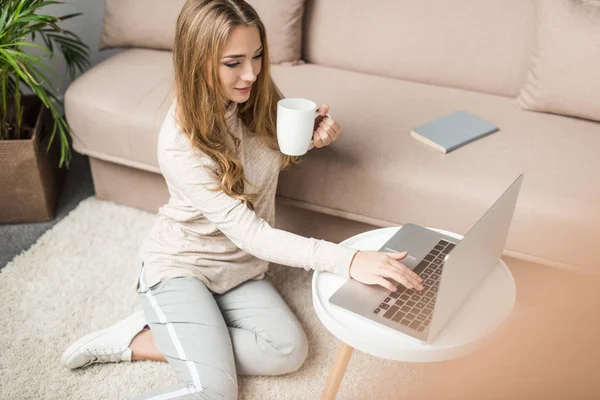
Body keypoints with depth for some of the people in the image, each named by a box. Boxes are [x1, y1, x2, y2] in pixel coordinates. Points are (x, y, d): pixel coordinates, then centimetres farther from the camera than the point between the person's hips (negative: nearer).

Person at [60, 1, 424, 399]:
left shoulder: (258, 98, -10)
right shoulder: (181, 145, -28)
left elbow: (281, 151, 12)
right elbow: (248, 232, -32)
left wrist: (315, 135, -13)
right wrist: (346, 260, -41)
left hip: (239, 267, 7)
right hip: (181, 265, -6)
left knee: (290, 350, -16)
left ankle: (142, 343, -2)